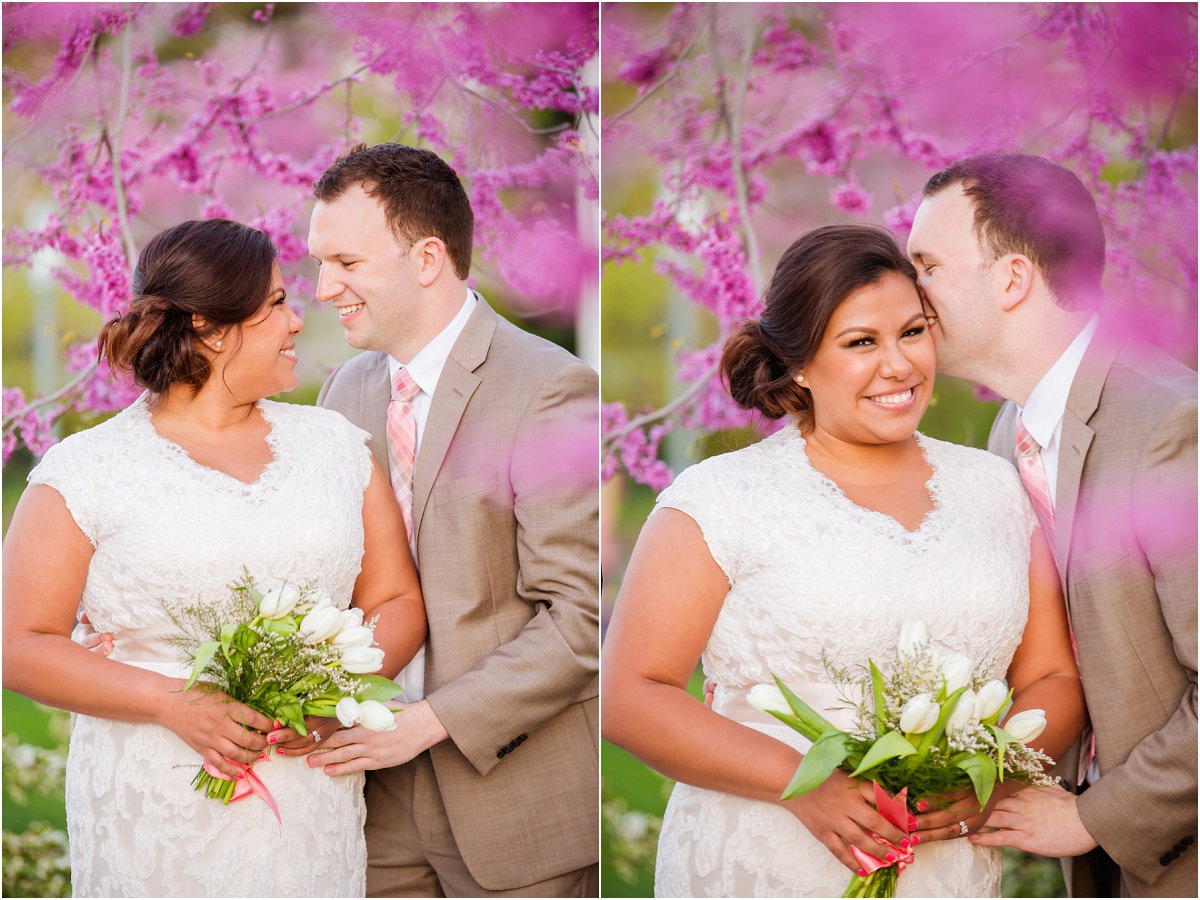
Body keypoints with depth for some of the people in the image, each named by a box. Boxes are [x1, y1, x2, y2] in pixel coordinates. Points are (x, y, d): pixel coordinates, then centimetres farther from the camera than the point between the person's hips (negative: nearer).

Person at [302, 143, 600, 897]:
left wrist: (432, 720, -18)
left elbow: (581, 619, -16)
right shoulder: (347, 390, 10)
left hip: (516, 796, -6)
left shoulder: (551, 390, -13)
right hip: (383, 792, 6)